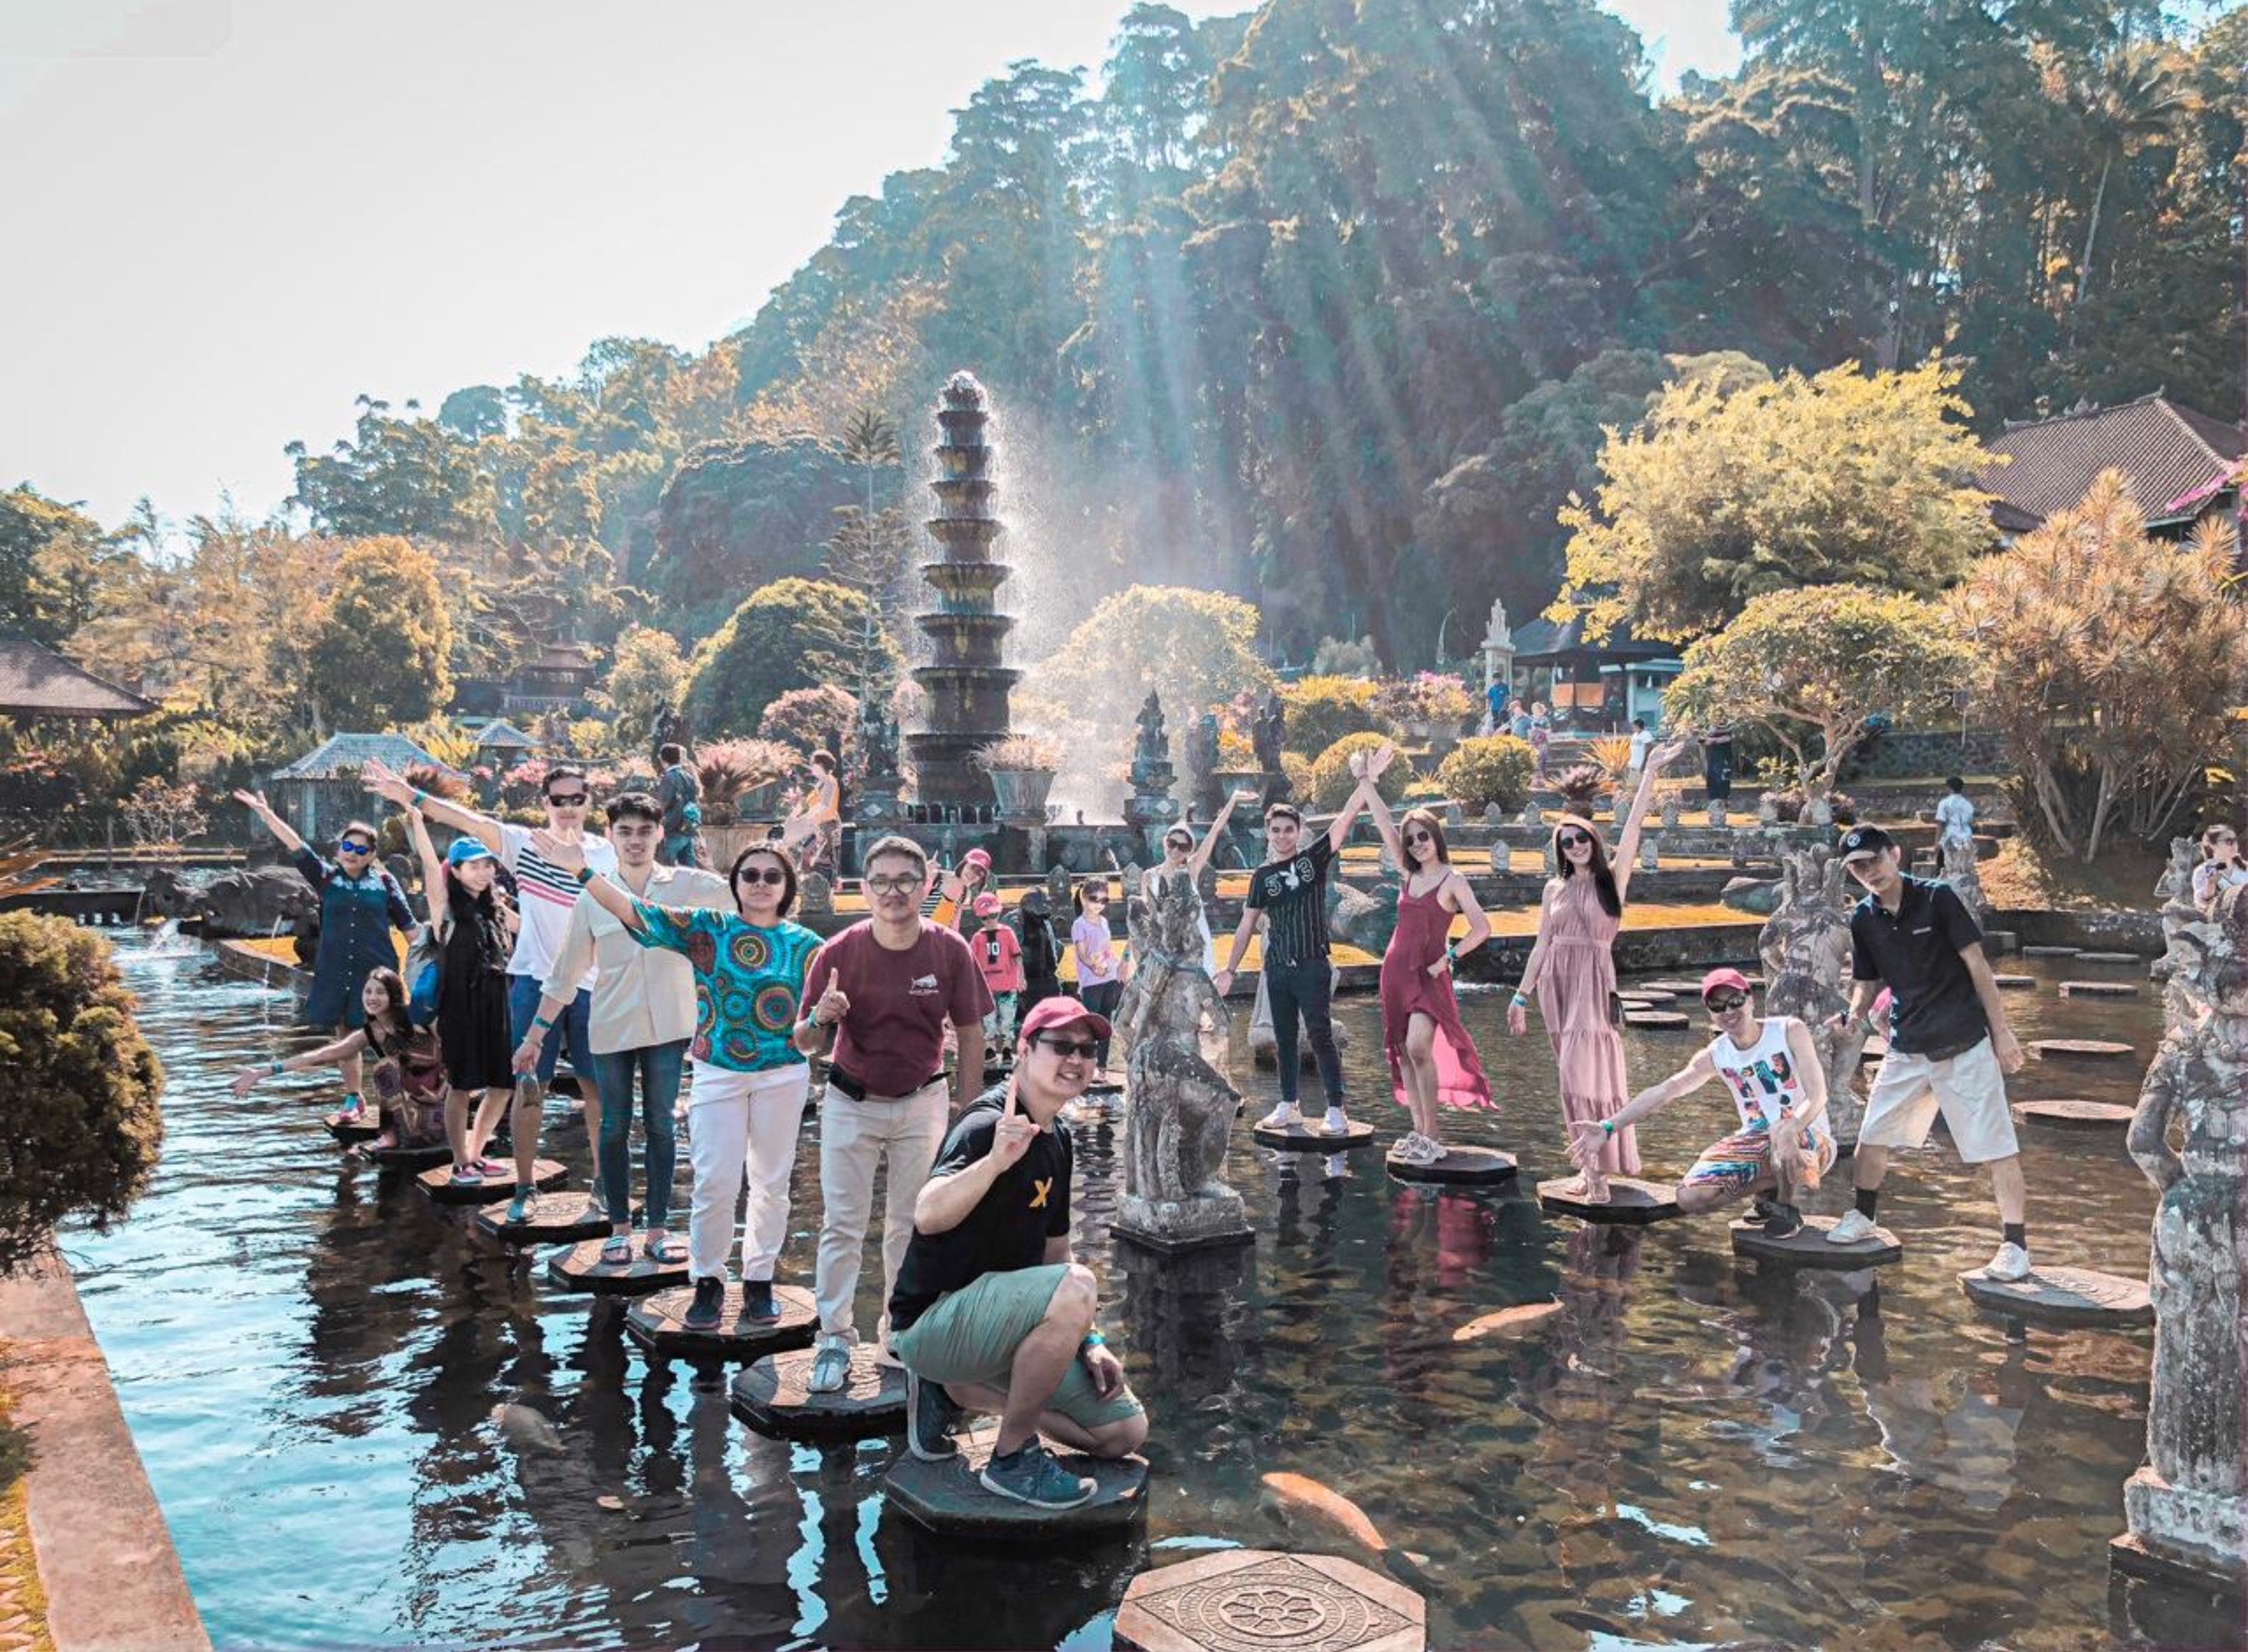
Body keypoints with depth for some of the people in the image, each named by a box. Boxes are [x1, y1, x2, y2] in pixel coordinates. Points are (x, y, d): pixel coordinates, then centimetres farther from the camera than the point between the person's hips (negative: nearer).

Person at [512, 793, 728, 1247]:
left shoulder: (689, 885, -3)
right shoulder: (593, 898, 0)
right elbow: (565, 975, 6)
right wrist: (535, 1035, 6)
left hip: (667, 1026, -1)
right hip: (611, 1030, 1)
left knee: (661, 1126, 8)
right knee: (614, 1127, 8)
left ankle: (658, 1228, 17)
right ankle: (619, 1228, 19)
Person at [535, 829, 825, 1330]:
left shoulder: (805, 945, 2)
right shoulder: (707, 928, -1)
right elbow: (635, 913, -8)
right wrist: (583, 872, -20)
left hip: (783, 1075, 1)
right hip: (718, 1075, -1)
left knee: (771, 1183, 9)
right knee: (714, 1183, 0)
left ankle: (759, 1281, 23)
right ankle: (708, 1283, 17)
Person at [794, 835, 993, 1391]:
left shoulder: (950, 951, -13)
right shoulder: (838, 952, -15)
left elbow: (970, 1036, -3)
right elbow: (805, 1043, -8)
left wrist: (964, 1110, -3)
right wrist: (820, 1018, -31)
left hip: (923, 1102, 1)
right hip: (851, 1102, -1)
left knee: (910, 1224, 11)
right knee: (842, 1224, 1)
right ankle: (835, 1340, 12)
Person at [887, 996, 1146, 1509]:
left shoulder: (1058, 1139, 10)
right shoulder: (988, 1125, -18)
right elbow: (927, 1217, -36)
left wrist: (1089, 1342, 9)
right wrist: (996, 1160, -52)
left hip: (998, 1326, 9)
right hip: (931, 1323, -9)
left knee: (1126, 1431, 6)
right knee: (1077, 1286, -34)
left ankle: (952, 1390, 12)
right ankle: (1013, 1457, -16)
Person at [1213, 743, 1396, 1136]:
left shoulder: (1314, 858, 0)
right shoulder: (1262, 876, 8)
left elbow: (1345, 818, -11)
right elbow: (1246, 926, 11)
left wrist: (1367, 780, -21)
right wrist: (1229, 969, 9)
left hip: (1312, 966, -4)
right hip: (1277, 968, 4)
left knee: (1320, 1036, -8)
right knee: (1284, 1039, 11)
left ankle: (1336, 1110, -5)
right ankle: (1288, 1107, 21)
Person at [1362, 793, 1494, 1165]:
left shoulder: (1452, 879, -5)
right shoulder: (1408, 873, 11)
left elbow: (1481, 928, -11)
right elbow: (1383, 822, 11)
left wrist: (1447, 959, -12)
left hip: (1428, 974, -6)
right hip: (1396, 969, 6)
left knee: (1418, 1046, -21)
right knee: (1403, 1052, 5)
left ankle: (1432, 1134, -13)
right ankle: (1419, 1130, 12)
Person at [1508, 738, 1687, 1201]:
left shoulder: (1612, 878, 1)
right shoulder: (1555, 889, 11)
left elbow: (1633, 826, -8)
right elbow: (1542, 945, 14)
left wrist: (1650, 773, -13)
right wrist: (1522, 995, 12)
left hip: (1595, 982, -4)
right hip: (1557, 984, 4)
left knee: (1586, 1072, -11)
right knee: (1575, 1074, 7)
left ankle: (1598, 1170, -8)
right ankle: (1593, 1166, 14)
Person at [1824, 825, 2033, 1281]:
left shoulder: (1936, 897, -11)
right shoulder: (1863, 919, 3)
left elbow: (1976, 963, -10)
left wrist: (2001, 1030, -12)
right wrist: (1853, 1014, -9)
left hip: (1964, 1043, -5)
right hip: (1906, 1046, 6)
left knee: (1996, 1145, -4)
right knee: (1872, 1135, 12)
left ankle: (2016, 1246, 3)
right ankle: (1862, 1217, 32)